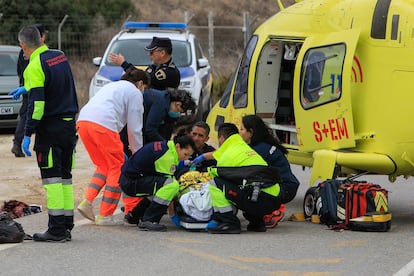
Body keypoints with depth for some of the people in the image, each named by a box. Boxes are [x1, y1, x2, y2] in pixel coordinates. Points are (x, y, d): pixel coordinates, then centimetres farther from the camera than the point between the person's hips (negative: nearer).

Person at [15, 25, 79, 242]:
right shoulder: (60, 57, 9)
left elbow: (36, 103, -20)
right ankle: (66, 226, 14)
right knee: (65, 177, 12)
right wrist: (27, 88, 41)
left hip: (50, 128, -8)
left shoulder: (35, 67, -14)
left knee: (52, 178, -5)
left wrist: (27, 134, -17)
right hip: (69, 126, 8)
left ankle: (56, 229, -8)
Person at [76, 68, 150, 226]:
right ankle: (105, 216, 3)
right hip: (103, 124, -8)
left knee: (103, 165, 22)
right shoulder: (135, 93, 12)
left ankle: (87, 202, 5)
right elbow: (134, 128, 8)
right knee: (117, 168, 5)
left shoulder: (113, 86, 35)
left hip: (83, 121, 8)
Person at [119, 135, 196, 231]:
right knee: (172, 186, -23)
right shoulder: (167, 157, -19)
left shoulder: (164, 146, 12)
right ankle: (148, 221, -20)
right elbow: (168, 182, -14)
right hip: (132, 182, -11)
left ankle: (134, 215, 32)